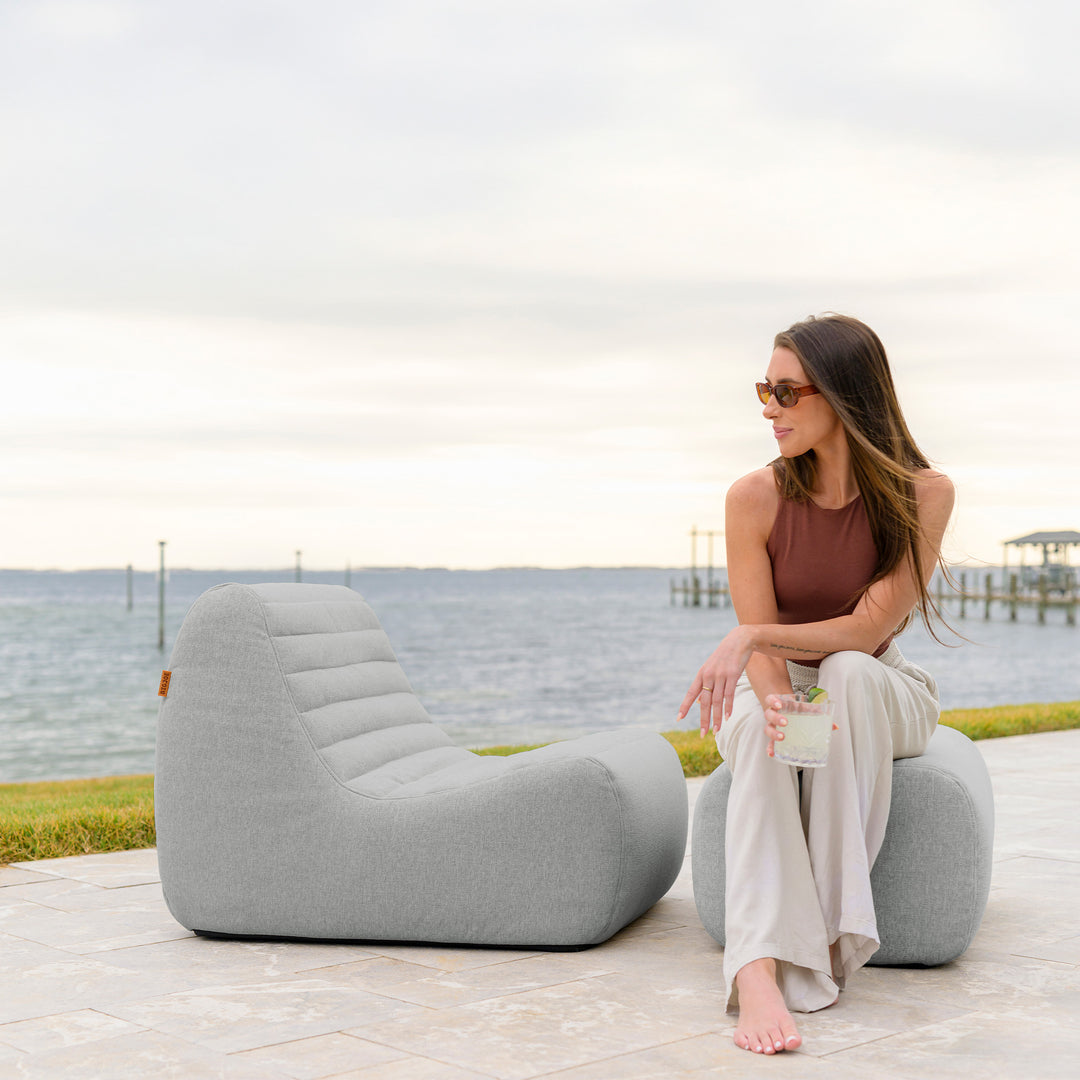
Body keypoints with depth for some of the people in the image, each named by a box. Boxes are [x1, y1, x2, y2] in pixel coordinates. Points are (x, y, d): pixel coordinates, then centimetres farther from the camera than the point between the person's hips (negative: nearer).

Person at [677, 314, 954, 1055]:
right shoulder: (756, 499, -12)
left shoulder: (923, 494, -15)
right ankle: (760, 967, -51)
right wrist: (774, 703, -36)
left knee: (846, 671, -36)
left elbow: (868, 631, -21)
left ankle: (829, 922, -34)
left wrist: (750, 638, -32)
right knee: (758, 726, -36)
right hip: (779, 687, 1)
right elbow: (762, 647, -13)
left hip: (883, 695, 0)